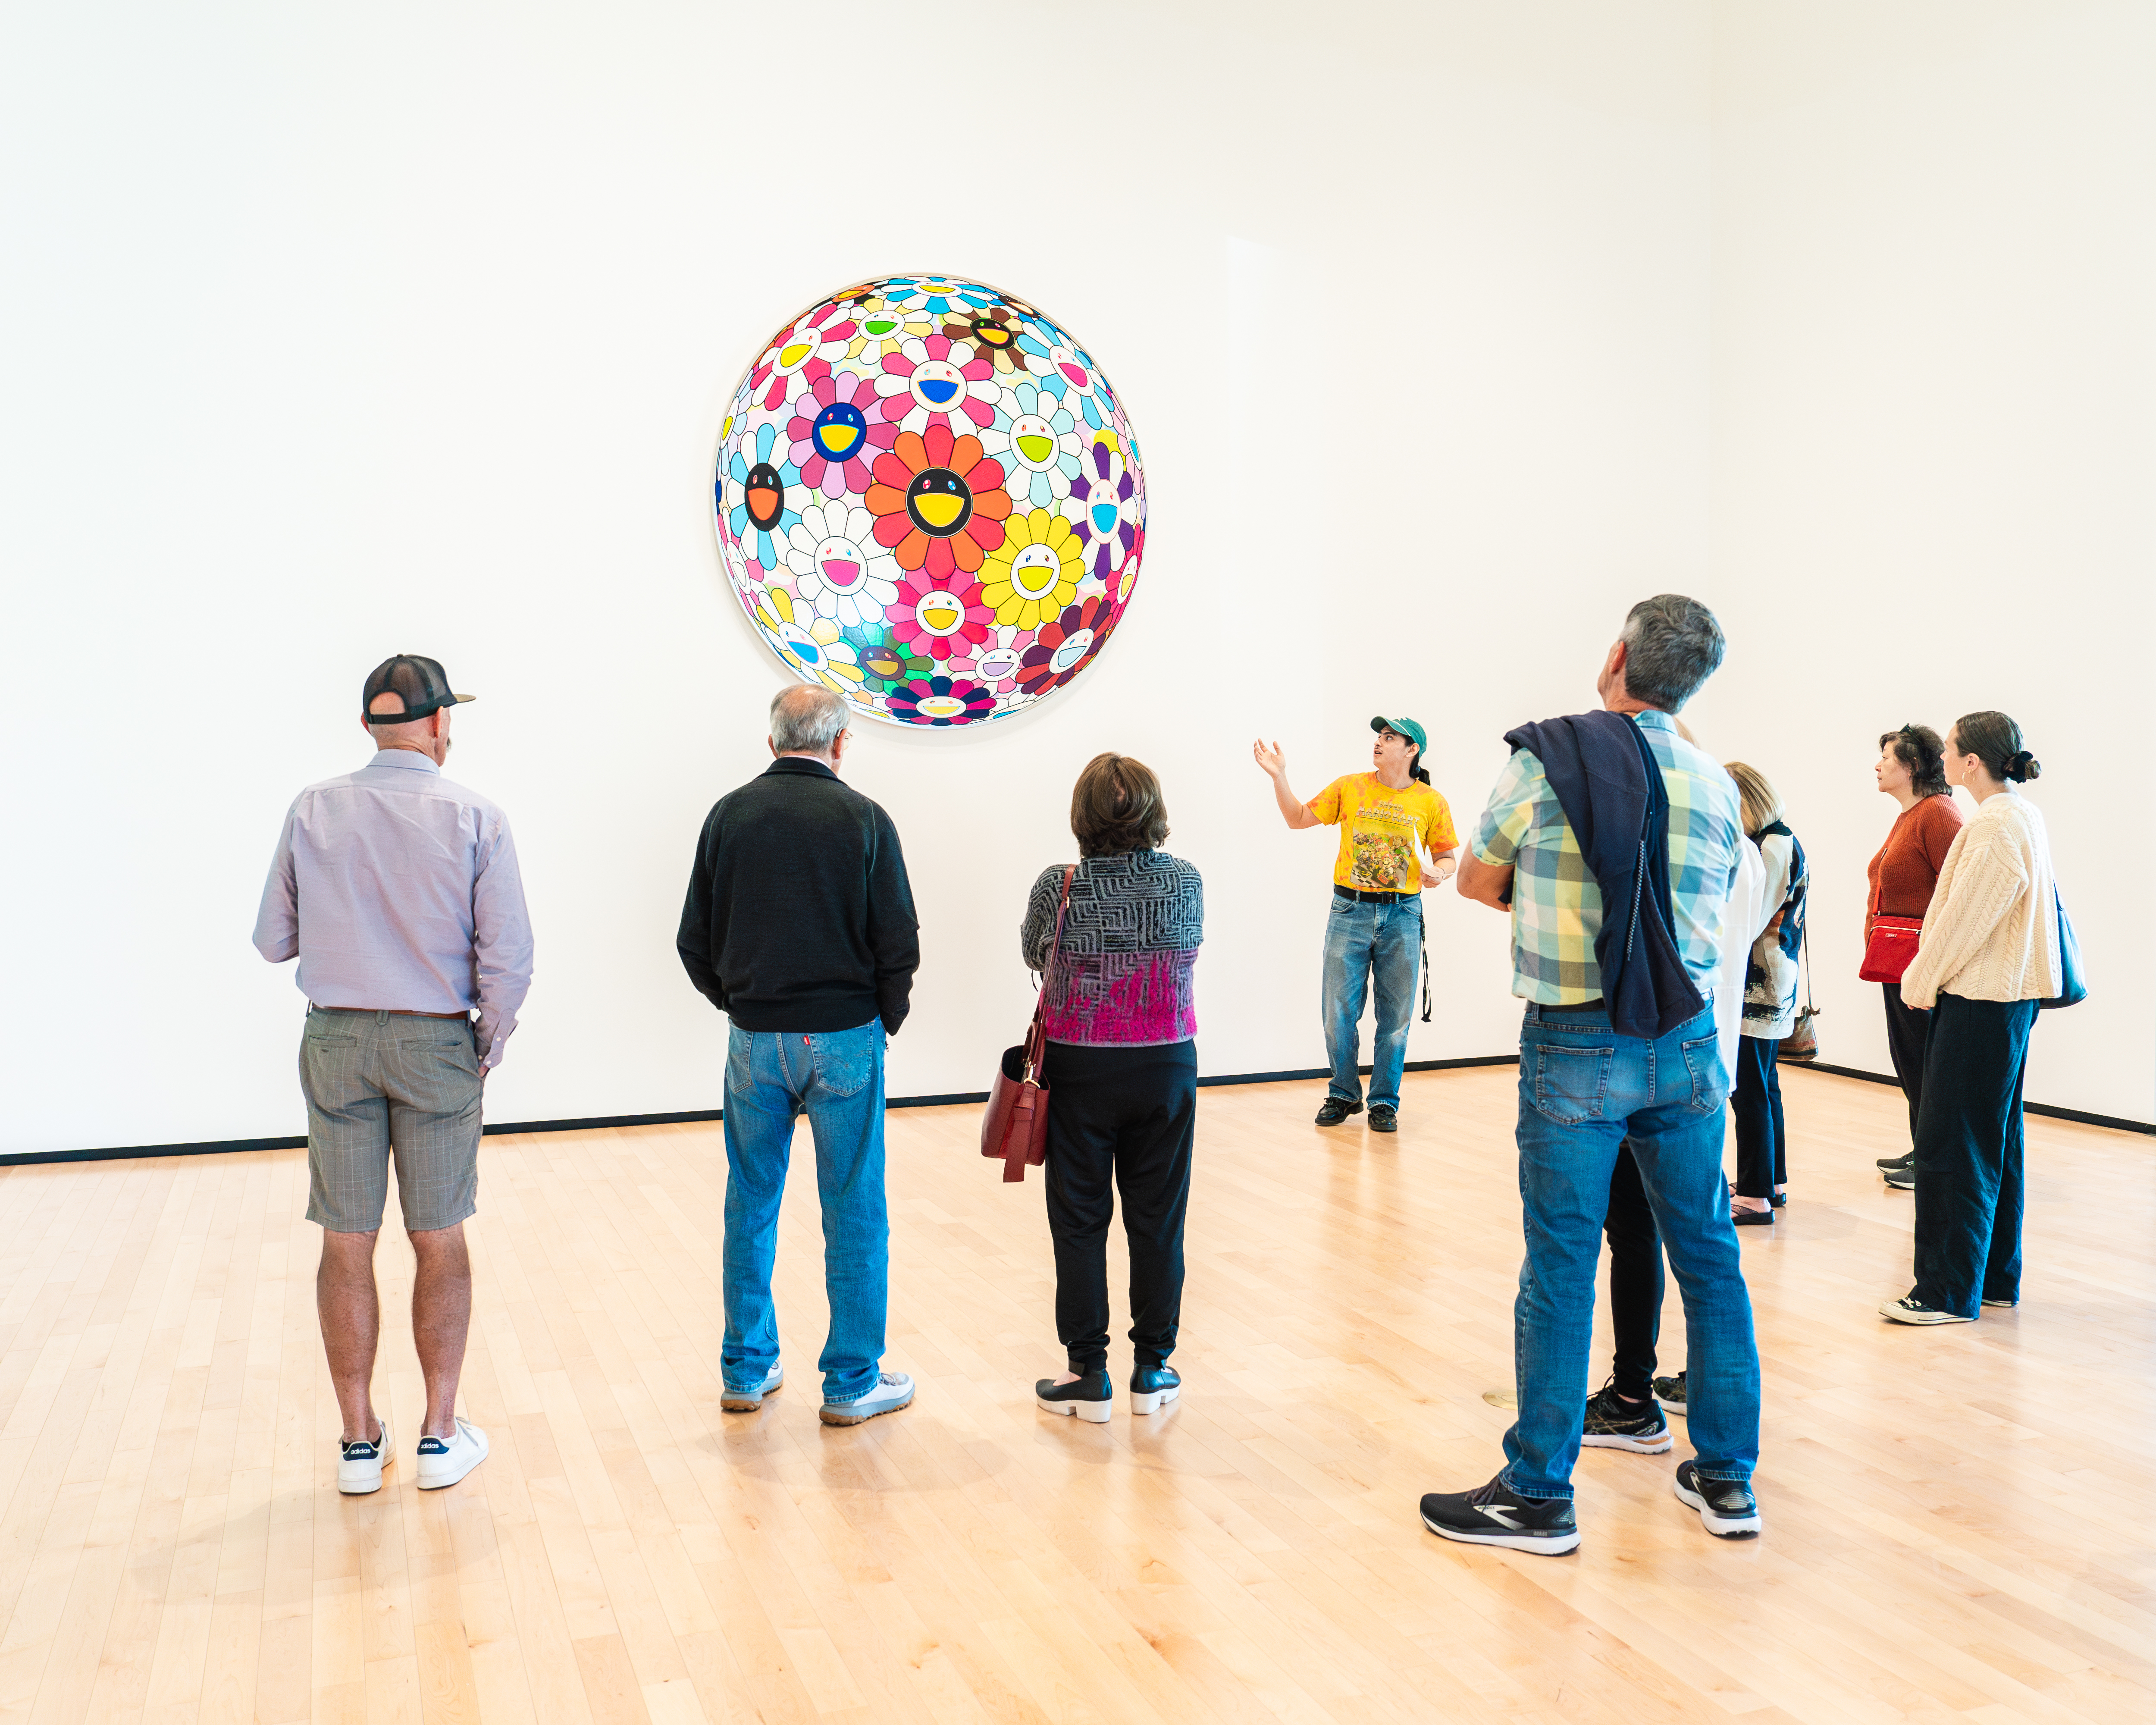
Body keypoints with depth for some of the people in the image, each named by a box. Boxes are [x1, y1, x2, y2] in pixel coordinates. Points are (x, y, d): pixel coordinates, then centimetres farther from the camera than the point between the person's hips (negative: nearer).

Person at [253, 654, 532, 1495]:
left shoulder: (312, 811, -2)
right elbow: (508, 958, -11)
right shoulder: (475, 818, -8)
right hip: (436, 1045, -1)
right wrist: (490, 1043, 4)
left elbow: (273, 939, 3)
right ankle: (441, 1436, 17)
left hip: (336, 1044, 2)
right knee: (439, 1242, 9)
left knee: (347, 1245, 9)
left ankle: (360, 1442, 20)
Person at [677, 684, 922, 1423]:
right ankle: (852, 1383, 13)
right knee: (854, 1210, 6)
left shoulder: (730, 814, 1)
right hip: (843, 1038, -3)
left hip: (754, 1041, 3)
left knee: (751, 1205, 14)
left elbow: (695, 942, 3)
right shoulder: (862, 819, -7)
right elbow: (898, 945, -8)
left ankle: (746, 1371, 23)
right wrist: (882, 1021, 8)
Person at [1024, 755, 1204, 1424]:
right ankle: (1152, 1371, 19)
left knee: (1080, 1222, 8)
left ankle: (1088, 1374, 14)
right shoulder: (1186, 881, -6)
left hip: (1079, 1070, -2)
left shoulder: (1058, 886, -12)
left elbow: (1033, 954, 5)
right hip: (1166, 1067, 2)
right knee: (1157, 1220, 11)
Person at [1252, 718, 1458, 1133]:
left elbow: (1446, 855, 8)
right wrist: (1278, 775, 0)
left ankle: (1385, 1102, 17)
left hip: (1402, 915, -1)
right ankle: (1344, 1095, 21)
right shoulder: (1350, 788, 5)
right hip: (1351, 911, 1)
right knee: (1338, 1010, 3)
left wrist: (1439, 872, -14)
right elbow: (1298, 819, 9)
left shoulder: (1432, 802, 2)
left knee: (1395, 1016, 4)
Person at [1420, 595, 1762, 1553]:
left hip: (1574, 1048, -4)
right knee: (1710, 1258, 15)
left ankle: (1538, 1494, 14)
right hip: (1686, 1043, 4)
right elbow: (1706, 910, 10)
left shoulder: (1544, 758, -8)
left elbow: (1477, 881, 4)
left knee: (1560, 1271, 3)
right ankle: (1727, 1480, 27)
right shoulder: (1714, 784, 3)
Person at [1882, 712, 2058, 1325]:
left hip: (1979, 1000, -10)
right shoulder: (2025, 815, 12)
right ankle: (1997, 1279, 24)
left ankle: (1950, 1292, 2)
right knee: (1997, 1142, 15)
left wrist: (1921, 984, -5)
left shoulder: (1994, 828, -19)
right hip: (2012, 995, 10)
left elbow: (1964, 922, -19)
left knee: (1951, 1145, -4)